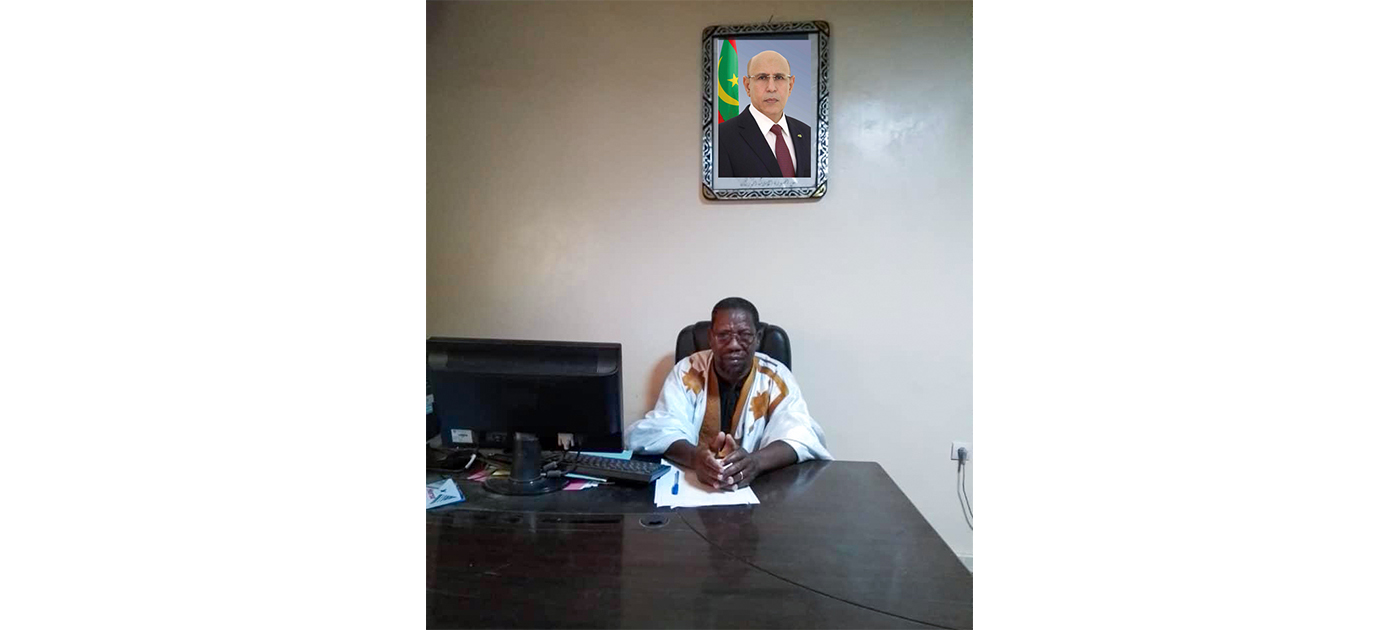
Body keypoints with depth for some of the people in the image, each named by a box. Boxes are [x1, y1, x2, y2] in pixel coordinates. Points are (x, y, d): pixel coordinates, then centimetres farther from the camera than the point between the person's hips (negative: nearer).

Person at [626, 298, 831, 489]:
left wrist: (755, 462, -36)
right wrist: (696, 458, -33)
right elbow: (663, 430, -12)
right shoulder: (686, 372, -1)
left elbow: (799, 437, -15)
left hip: (759, 486, 0)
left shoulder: (776, 377, -2)